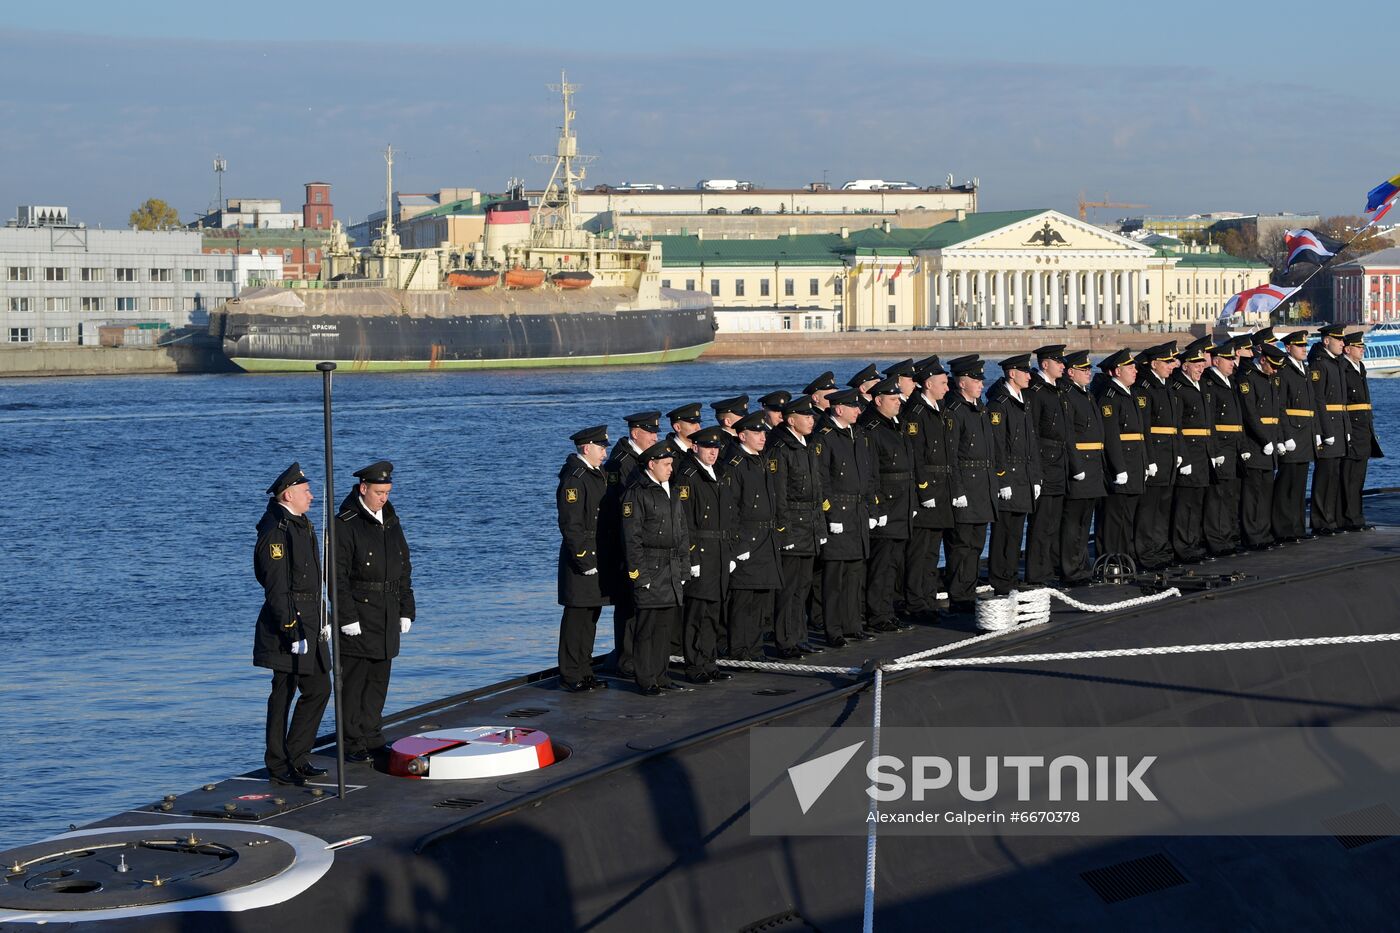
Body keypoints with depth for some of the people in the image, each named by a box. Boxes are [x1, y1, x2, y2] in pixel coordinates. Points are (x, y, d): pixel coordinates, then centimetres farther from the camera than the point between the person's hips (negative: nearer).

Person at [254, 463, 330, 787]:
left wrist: (321, 620, 22)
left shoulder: (302, 525, 15)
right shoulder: (276, 531, -16)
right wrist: (291, 631, -23)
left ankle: (296, 758, 20)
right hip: (289, 622, -10)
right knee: (284, 693, -1)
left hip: (309, 623, 10)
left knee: (319, 689, 11)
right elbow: (276, 587, -20)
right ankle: (278, 765, 8)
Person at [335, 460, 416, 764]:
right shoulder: (346, 524, -10)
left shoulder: (390, 521, 12)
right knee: (354, 681, -4)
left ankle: (371, 738, 21)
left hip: (387, 618, 7)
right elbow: (338, 575, -12)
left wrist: (406, 611, 13)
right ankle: (353, 745, 1)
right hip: (358, 616, -7)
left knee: (379, 679, 12)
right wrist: (348, 618, -16)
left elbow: (404, 568, 18)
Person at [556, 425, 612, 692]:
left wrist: (607, 557, 18)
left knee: (591, 616, 14)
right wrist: (584, 560, -20)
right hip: (582, 557, -9)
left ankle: (584, 670, 21)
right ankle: (570, 676, 1)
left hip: (599, 557, 9)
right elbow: (570, 525, -19)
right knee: (576, 617, -4)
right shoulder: (573, 479, -16)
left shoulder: (597, 474, 14)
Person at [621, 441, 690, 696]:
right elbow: (632, 537, -12)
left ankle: (660, 675, 18)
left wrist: (683, 568, 14)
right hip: (650, 569, -8)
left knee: (667, 624, 10)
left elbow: (682, 533, 20)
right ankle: (645, 680, 0)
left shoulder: (671, 492, 16)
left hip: (672, 570, 8)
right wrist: (639, 573, -16)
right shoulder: (636, 493, -9)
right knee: (647, 625, -5)